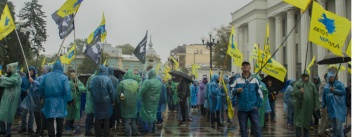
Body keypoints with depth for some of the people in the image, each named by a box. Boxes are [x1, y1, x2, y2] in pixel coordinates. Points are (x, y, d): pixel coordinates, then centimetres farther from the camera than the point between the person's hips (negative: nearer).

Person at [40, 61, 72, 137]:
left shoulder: (46, 76, 1)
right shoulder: (64, 77, -8)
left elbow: (41, 88, 7)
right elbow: (67, 90, -14)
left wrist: (42, 96, 21)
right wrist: (69, 100, -6)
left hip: (49, 101, 1)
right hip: (60, 102, -1)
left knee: (50, 119, 4)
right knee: (60, 120, 12)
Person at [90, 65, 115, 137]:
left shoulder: (94, 79, 1)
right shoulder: (108, 79, -12)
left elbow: (91, 89, 7)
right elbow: (111, 91, -10)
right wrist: (113, 101, 0)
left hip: (96, 101, 3)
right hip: (106, 101, -3)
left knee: (97, 118, 10)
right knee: (106, 119, 7)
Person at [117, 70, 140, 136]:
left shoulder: (122, 83, -12)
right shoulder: (136, 83, -2)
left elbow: (118, 93, -8)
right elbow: (138, 93, 4)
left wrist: (119, 101, 6)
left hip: (125, 103, -3)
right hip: (133, 103, 3)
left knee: (126, 119, 7)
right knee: (133, 118, 16)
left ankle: (127, 132, 8)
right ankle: (134, 131, 18)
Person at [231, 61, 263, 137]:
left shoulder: (255, 79, 1)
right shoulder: (237, 79, 2)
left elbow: (259, 93, 5)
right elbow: (232, 91, 3)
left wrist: (258, 105, -2)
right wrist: (237, 90, -19)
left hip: (253, 108, -1)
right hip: (241, 108, 1)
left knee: (257, 127, -1)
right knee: (243, 128, 9)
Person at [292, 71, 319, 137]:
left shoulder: (312, 84, 8)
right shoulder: (298, 84, 1)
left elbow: (315, 95, 7)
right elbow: (293, 93, -2)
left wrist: (316, 105, 3)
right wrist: (299, 91, -21)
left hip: (309, 106, 3)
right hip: (300, 106, -3)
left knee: (307, 121, 12)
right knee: (299, 121, -6)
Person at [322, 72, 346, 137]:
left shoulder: (339, 84, 1)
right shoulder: (326, 86, 12)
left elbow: (344, 91, -10)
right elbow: (324, 97, 14)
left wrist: (334, 90, -15)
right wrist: (323, 106, 12)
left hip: (339, 106, -4)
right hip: (330, 107, 4)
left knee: (339, 121, -10)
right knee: (332, 122, 7)